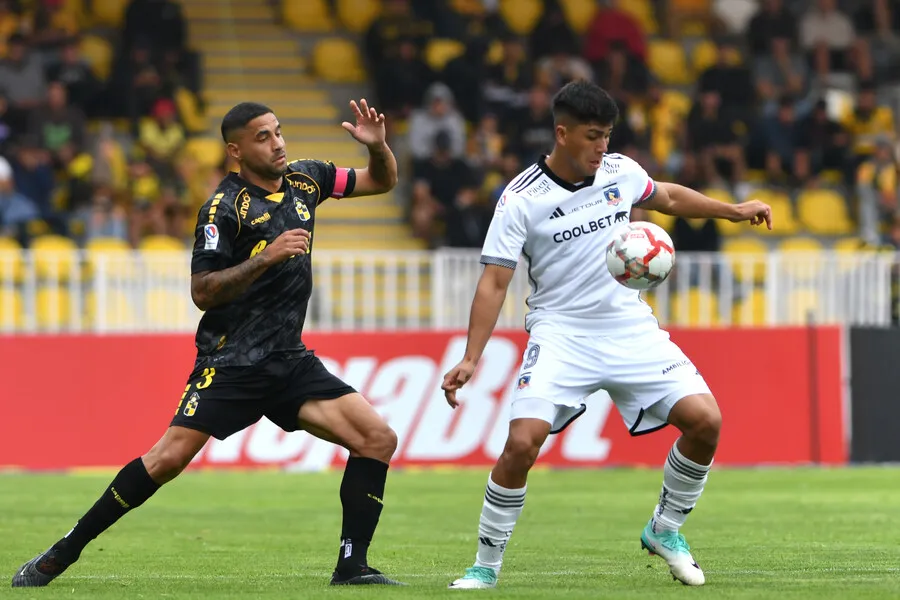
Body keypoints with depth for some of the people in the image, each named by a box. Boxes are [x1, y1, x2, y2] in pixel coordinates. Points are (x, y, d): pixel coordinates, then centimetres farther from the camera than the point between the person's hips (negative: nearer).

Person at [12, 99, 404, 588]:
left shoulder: (303, 179, 9)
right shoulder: (224, 208, -10)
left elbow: (382, 181, 20)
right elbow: (202, 291, -14)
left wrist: (376, 145, -2)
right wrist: (265, 258, -23)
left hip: (289, 363, 6)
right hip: (230, 360, -6)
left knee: (378, 438, -8)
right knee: (170, 457, -17)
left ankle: (352, 566, -2)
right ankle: (61, 554, -6)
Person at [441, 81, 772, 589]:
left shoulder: (619, 172, 3)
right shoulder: (521, 199, -10)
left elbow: (667, 197, 26)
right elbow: (495, 282, -10)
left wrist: (734, 210, 20)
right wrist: (471, 358, -18)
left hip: (629, 327, 4)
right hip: (560, 332, -4)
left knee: (705, 419, -11)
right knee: (522, 442, -23)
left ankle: (666, 529, 13)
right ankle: (486, 565, -5)